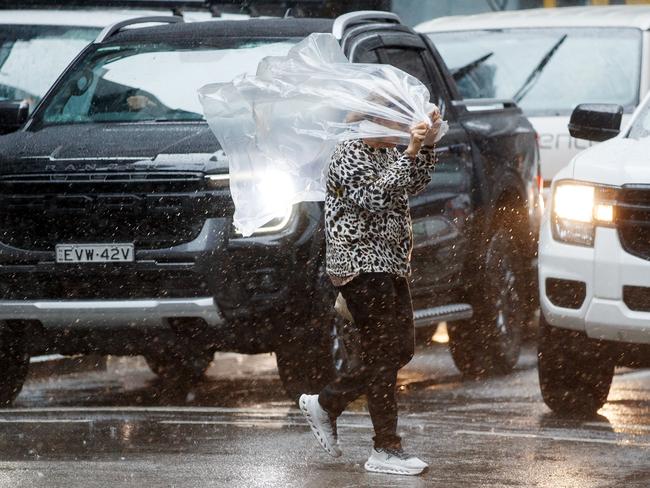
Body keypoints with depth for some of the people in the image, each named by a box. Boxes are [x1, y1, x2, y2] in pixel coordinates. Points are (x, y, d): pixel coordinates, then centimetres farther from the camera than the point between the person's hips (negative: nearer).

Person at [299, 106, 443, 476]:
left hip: (390, 265, 10)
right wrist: (409, 153, -25)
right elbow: (375, 197, -24)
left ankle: (326, 404, 22)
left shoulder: (389, 153, 15)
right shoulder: (348, 157, -12)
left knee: (401, 349, 10)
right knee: (383, 355, -9)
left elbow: (415, 185, 13)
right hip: (362, 264, -10)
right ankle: (387, 450, -5)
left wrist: (428, 145, 0)